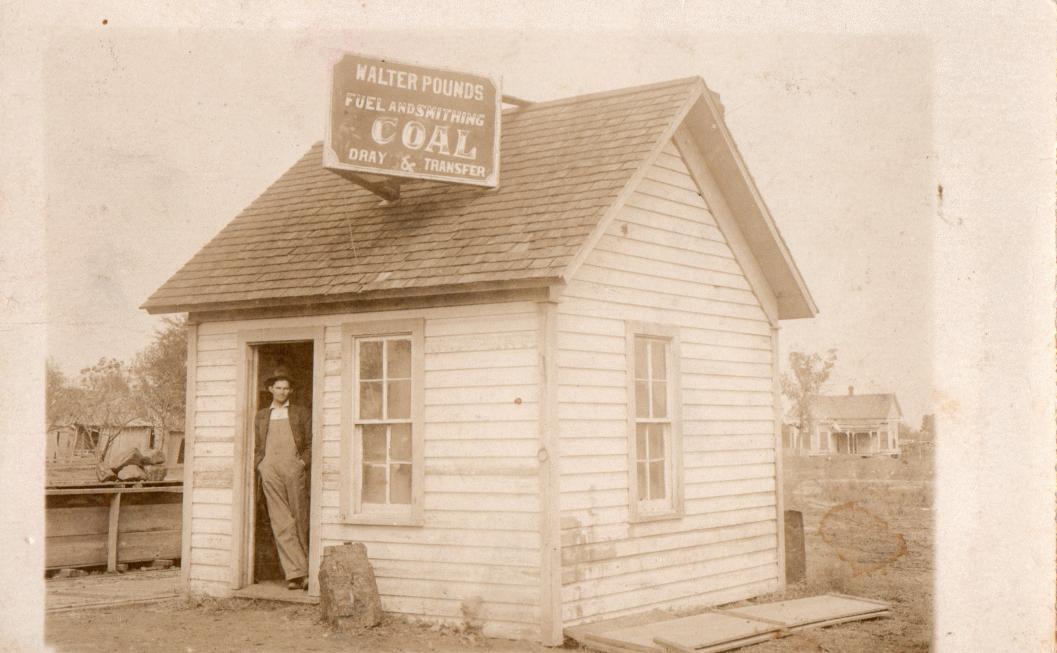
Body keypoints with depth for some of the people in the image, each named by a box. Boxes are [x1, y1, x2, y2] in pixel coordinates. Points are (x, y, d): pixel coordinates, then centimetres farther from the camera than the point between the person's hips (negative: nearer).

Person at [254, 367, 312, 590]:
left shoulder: (301, 413, 16)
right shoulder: (261, 416, 21)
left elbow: (311, 443, 12)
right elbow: (257, 446, 23)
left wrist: (304, 461, -3)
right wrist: (259, 464, 7)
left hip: (294, 468, -1)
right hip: (270, 469, 1)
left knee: (300, 520, -2)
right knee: (280, 522, -8)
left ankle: (302, 571, 9)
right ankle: (295, 573, -12)